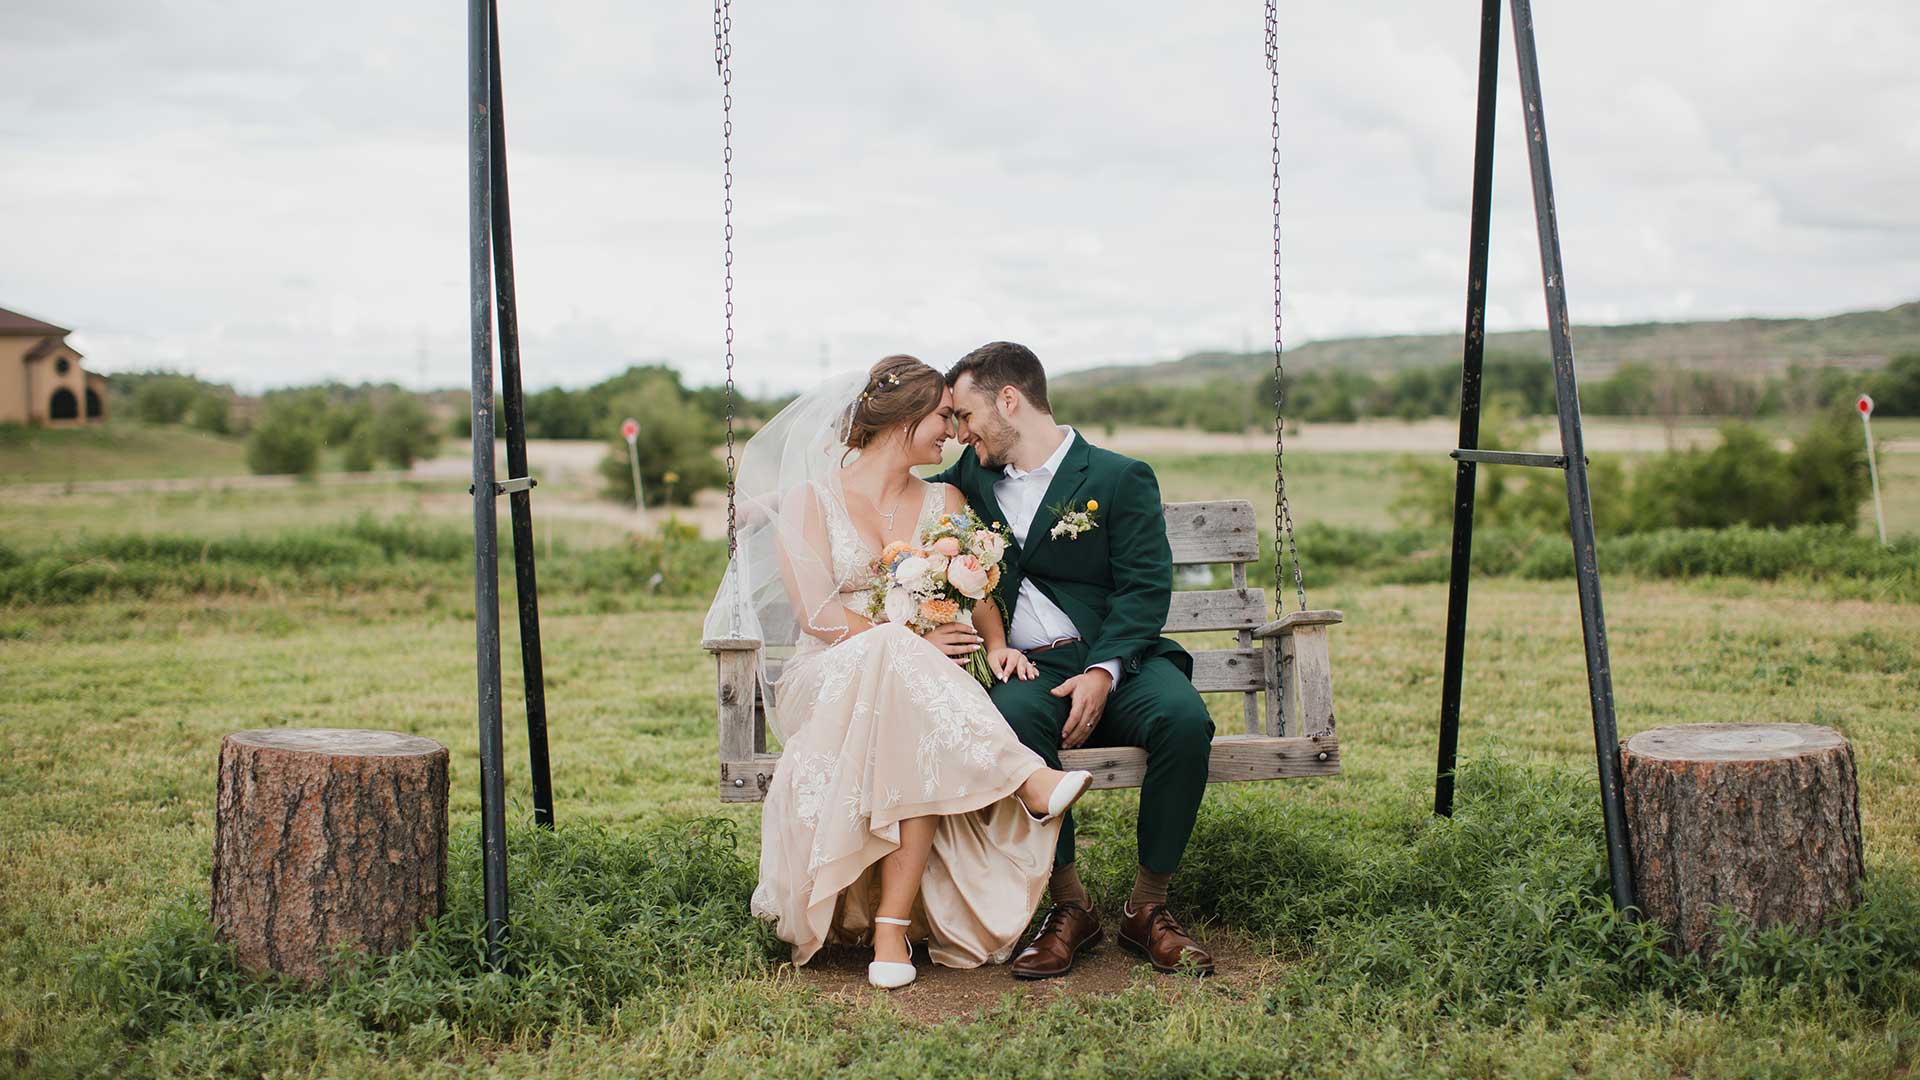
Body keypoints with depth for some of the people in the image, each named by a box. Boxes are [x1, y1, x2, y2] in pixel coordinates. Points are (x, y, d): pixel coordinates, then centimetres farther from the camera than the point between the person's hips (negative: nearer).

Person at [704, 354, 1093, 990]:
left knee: (924, 746, -35)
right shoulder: (808, 500, 5)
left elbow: (979, 592, 10)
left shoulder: (945, 501, 19)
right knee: (896, 659, -39)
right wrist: (913, 643, -20)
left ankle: (892, 925, -35)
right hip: (828, 681, -3)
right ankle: (1028, 781, -40)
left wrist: (996, 645, -12)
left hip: (917, 681, 3)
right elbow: (817, 614, -7)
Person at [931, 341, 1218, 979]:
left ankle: (1148, 907, -17)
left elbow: (1144, 589, -2)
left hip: (1114, 660, -1)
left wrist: (1102, 672, -20)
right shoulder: (975, 475, 20)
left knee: (1184, 720, -33)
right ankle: (1069, 907, -23)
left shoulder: (1120, 478, 6)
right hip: (1026, 669, 2)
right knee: (1011, 721, -35)